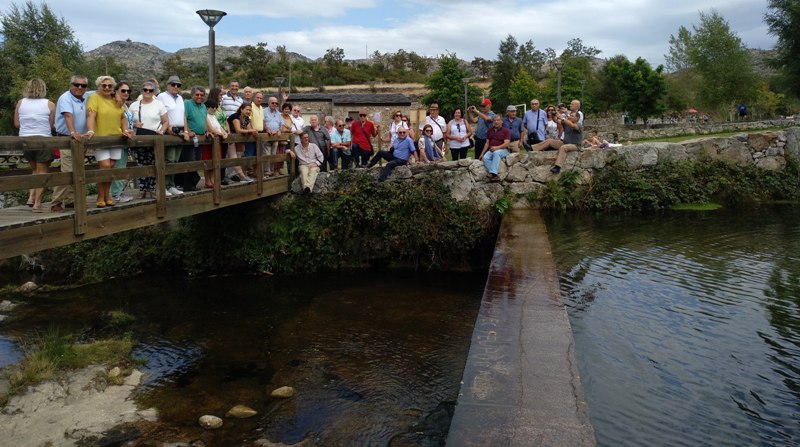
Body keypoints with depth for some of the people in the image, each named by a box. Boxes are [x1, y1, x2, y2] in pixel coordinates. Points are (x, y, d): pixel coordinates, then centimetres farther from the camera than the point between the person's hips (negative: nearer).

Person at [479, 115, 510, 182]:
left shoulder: (506, 131, 2)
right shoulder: (490, 131, 18)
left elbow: (506, 144, -9)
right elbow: (487, 143, 19)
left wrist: (497, 147, -24)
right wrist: (482, 153, 10)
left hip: (503, 150, -4)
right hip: (491, 150, 4)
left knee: (496, 153, -40)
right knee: (485, 158, -29)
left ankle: (493, 173, -50)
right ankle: (494, 175, -41)